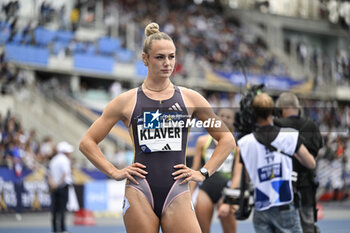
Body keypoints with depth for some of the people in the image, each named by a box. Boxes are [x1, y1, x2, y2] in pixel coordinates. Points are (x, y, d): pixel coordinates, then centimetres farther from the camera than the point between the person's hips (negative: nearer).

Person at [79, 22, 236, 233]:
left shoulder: (190, 98, 9)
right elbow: (87, 142, 11)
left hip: (177, 194, 1)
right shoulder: (127, 101, 6)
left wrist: (204, 173, 7)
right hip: (139, 194, 0)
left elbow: (227, 140, 16)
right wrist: (114, 172, 1)